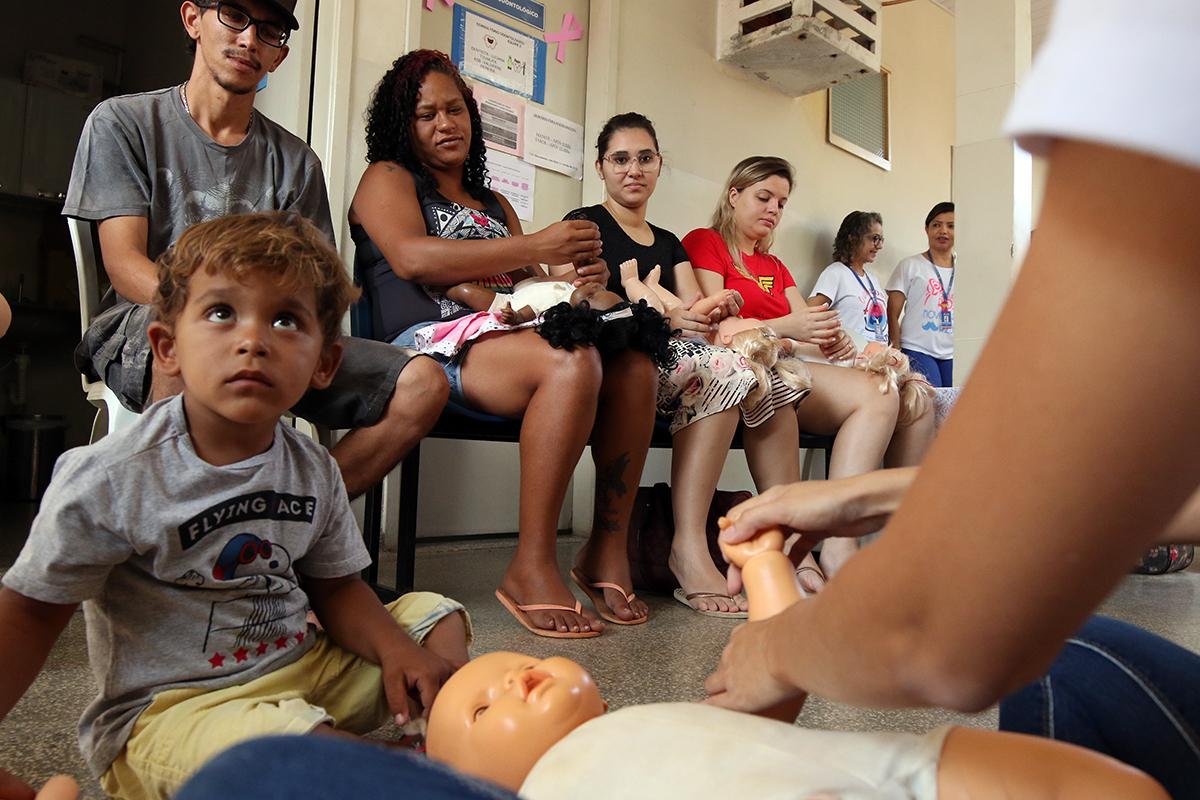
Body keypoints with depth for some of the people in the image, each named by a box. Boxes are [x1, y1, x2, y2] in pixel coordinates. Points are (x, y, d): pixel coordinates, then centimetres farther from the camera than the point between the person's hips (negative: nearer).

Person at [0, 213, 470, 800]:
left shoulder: (313, 470, -2)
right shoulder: (108, 481, -16)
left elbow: (334, 587, 6)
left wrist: (397, 650, -12)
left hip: (304, 667, 6)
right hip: (168, 706, -5)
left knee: (436, 613, 4)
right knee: (277, 739, -36)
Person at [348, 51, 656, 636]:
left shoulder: (494, 205, 30)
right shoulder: (388, 178, 12)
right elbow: (412, 258, -9)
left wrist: (579, 274, -2)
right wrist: (535, 247, -14)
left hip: (507, 340, 6)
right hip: (434, 343, -6)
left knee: (633, 364, -21)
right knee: (572, 362, -34)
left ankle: (608, 549, -18)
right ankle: (532, 568, -28)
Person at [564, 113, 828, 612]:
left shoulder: (669, 243, 24)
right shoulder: (584, 225, 6)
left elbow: (697, 320, 10)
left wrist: (714, 311, -16)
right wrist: (664, 316, -25)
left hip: (670, 359, 6)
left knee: (768, 379, -20)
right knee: (726, 371, -31)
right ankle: (688, 549, -33)